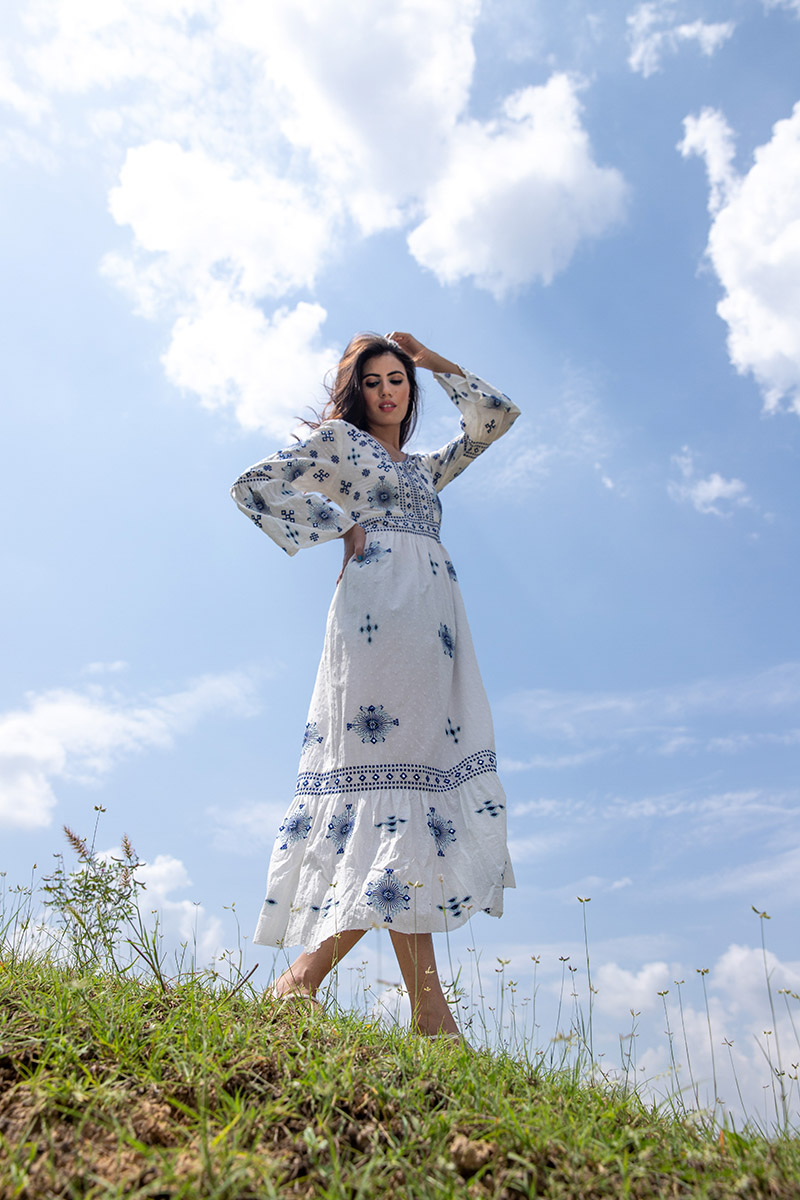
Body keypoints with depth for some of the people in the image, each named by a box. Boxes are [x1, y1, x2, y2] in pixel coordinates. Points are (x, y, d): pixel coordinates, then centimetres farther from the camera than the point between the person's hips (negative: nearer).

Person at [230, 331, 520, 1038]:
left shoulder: (424, 469, 33)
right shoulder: (339, 440, 16)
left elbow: (497, 416, 35)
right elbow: (254, 486, 6)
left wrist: (430, 360, 34)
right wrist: (341, 525, 1)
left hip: (433, 622, 7)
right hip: (379, 605, -7)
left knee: (432, 780, -5)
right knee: (395, 772, -16)